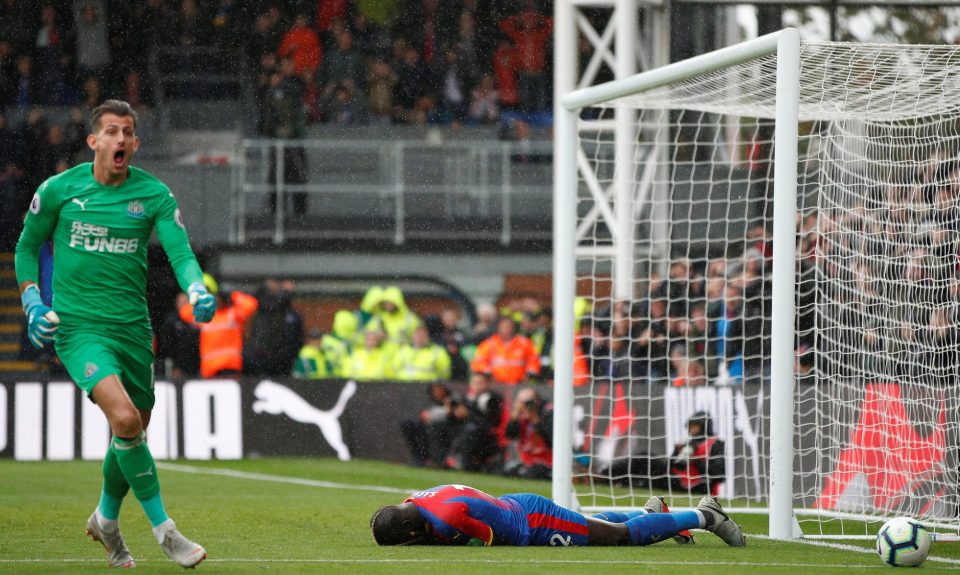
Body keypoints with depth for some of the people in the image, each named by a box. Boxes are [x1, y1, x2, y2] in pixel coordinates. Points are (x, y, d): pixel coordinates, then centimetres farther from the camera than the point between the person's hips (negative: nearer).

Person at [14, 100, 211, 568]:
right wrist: (32, 301, -1)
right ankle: (162, 528, -14)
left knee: (133, 432, 11)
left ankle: (106, 518, 40)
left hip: (133, 327, 3)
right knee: (125, 417, -24)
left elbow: (180, 251, -9)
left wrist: (197, 291, -29)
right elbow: (27, 246, 12)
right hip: (77, 325, -3)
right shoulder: (58, 190, -1)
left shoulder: (154, 194, 0)